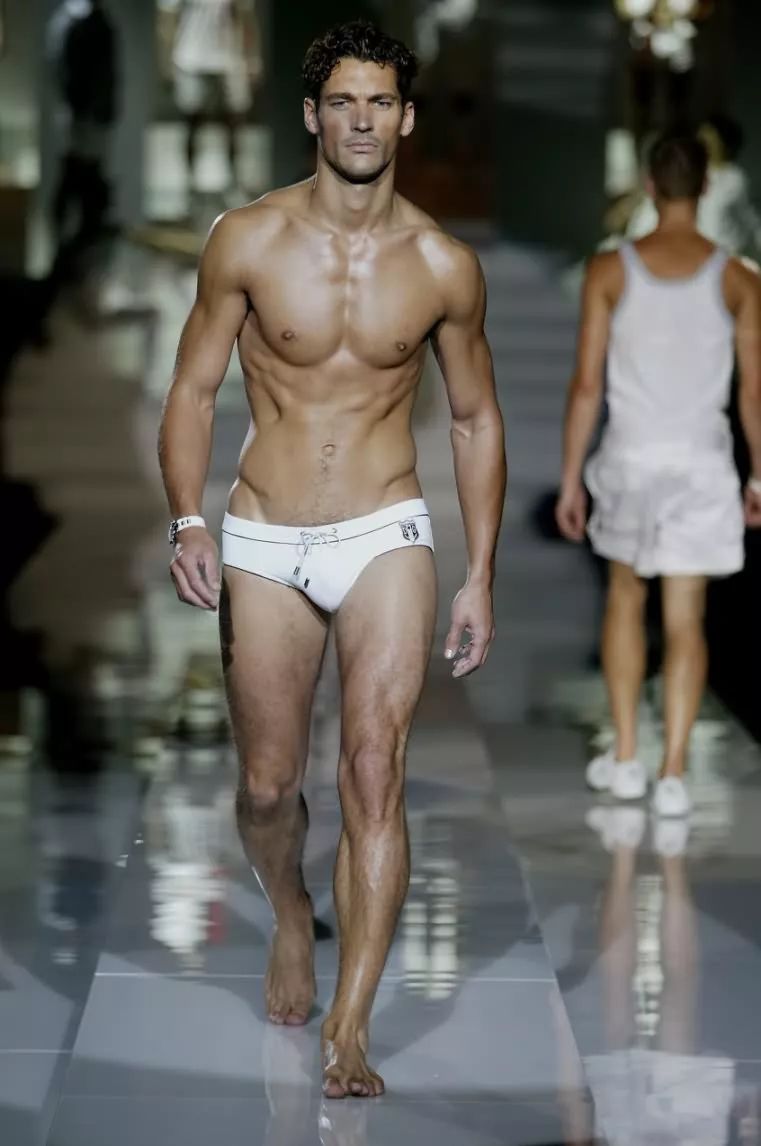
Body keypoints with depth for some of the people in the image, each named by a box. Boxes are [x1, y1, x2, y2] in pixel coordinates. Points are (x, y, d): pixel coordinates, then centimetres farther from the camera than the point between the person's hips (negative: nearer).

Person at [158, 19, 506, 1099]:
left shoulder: (444, 265, -2)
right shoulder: (247, 241, -5)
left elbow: (477, 419, 9)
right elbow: (193, 390, 2)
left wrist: (482, 578, 6)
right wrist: (186, 521, -13)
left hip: (385, 535, -1)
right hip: (264, 543, 1)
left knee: (374, 772, -13)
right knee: (269, 786, 8)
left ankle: (349, 1030, -10)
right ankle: (292, 914, 42)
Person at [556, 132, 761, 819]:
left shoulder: (610, 271, -5)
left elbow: (587, 385, -5)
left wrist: (570, 480, 3)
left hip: (629, 459, 1)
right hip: (701, 464, 0)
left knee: (626, 596, 21)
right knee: (685, 620, 5)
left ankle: (626, 759, 21)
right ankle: (673, 776, 2)